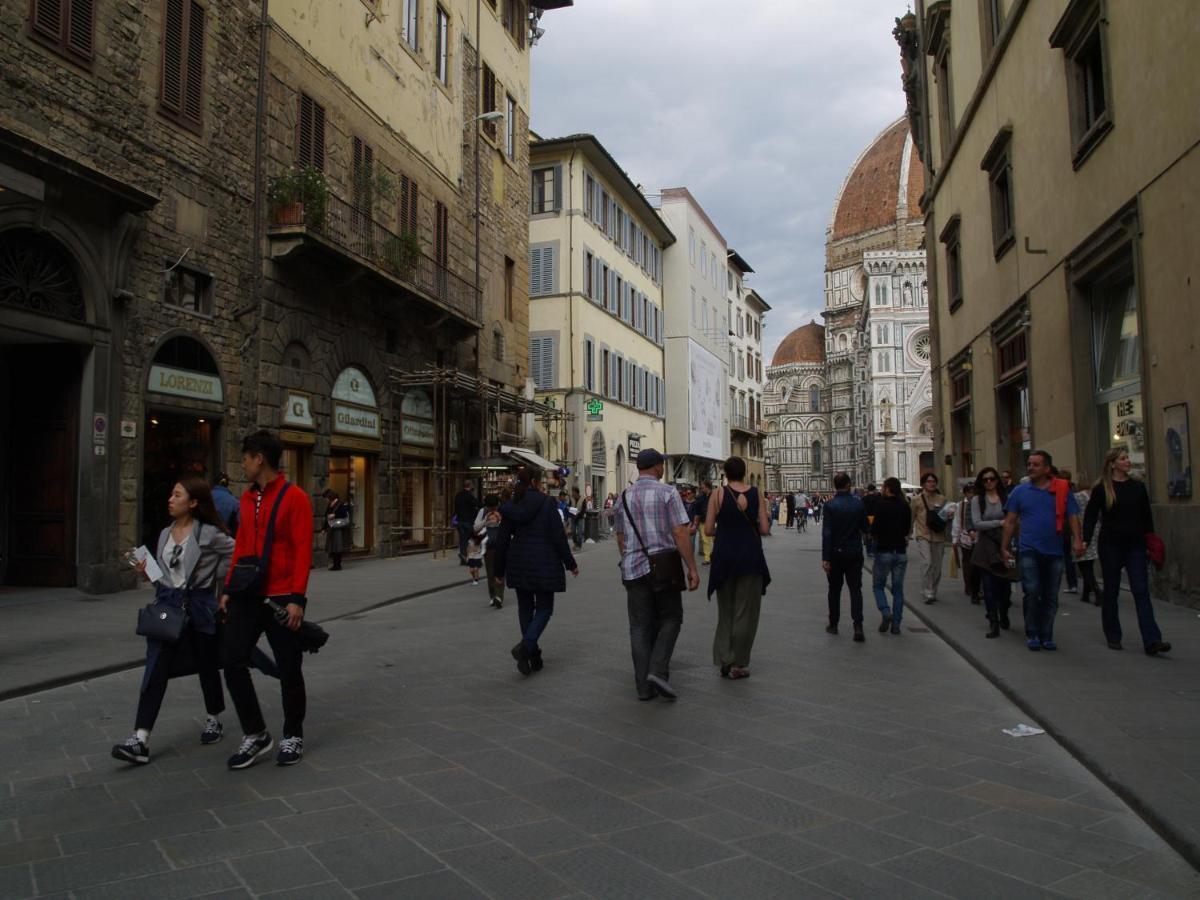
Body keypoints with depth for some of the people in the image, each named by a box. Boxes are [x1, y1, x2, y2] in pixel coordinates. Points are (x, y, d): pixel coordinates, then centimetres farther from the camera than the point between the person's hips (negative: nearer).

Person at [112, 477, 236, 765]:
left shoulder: (208, 534, -9)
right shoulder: (165, 534, 10)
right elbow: (164, 576, 18)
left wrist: (212, 577, -3)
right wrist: (147, 571, -1)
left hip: (199, 606, -4)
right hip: (167, 606, 4)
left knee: (206, 666, 12)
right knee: (155, 671, -5)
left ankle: (214, 720, 34)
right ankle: (140, 740, -7)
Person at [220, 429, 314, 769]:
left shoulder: (294, 497, -11)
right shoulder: (247, 498, 11)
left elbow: (303, 550, -14)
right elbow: (241, 546, 16)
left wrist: (297, 599, -18)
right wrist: (229, 589, 12)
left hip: (281, 599, -6)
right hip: (247, 598, 6)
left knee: (289, 669, 4)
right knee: (232, 661, -1)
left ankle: (293, 736, 23)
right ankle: (255, 735, 14)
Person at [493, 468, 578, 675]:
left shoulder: (510, 507, 4)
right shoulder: (547, 503, -9)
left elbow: (502, 540, 5)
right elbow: (558, 536, -11)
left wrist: (498, 571, 12)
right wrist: (570, 563, -2)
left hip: (518, 565, 5)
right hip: (544, 564, -4)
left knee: (525, 608, 15)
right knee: (544, 608, 6)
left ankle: (533, 657, 17)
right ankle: (525, 646, -17)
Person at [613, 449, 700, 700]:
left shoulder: (624, 497, 8)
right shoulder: (667, 493, -7)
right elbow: (680, 534, -13)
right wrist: (692, 568, -9)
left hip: (634, 569, 4)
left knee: (640, 627, 9)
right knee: (670, 620, 12)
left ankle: (644, 685, 8)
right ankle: (658, 671, -5)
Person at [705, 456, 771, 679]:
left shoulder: (718, 495, -4)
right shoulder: (756, 494, -1)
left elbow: (708, 530, -6)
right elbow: (764, 529, -4)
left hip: (725, 556, 0)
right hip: (750, 556, 0)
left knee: (726, 611, 15)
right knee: (746, 611, 8)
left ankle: (725, 660, 10)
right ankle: (738, 664, 10)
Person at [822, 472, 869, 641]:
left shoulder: (830, 505, -11)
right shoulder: (858, 504, -4)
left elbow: (826, 533, -14)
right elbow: (865, 527, 5)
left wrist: (825, 557, -13)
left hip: (836, 553, -1)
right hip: (855, 553, 1)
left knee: (834, 589, 13)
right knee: (855, 589, 3)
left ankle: (833, 624, 22)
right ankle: (858, 626, -11)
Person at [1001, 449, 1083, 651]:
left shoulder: (1062, 489, 3)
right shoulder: (1020, 491, 4)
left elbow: (1073, 517, 1)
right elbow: (1010, 521, 6)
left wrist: (1077, 540, -15)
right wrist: (1004, 548, 3)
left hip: (1054, 551, 1)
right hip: (1029, 550, -1)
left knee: (1051, 597, 9)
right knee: (1032, 592, -8)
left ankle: (1046, 636, 21)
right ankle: (1032, 634, 6)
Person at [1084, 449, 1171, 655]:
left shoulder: (1138, 486, 6)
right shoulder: (1101, 488, -3)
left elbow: (1147, 516, 12)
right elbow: (1090, 517, -3)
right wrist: (1085, 541, -12)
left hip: (1135, 546, 2)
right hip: (1110, 545, -2)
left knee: (1141, 591, -4)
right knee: (1111, 591, 7)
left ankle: (1152, 641, -8)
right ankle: (1113, 637, 18)